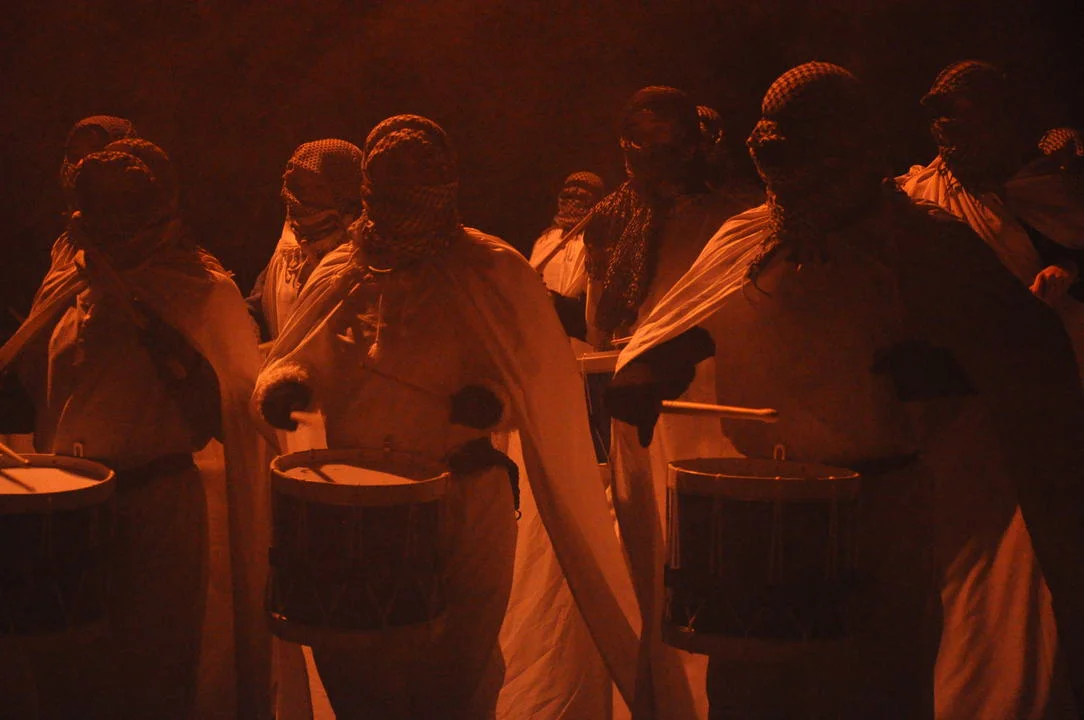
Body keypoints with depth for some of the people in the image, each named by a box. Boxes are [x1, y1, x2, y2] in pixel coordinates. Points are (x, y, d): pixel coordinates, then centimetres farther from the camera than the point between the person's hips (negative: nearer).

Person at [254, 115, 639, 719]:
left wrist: (495, 398, -22)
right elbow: (296, 362, 15)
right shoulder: (341, 274, 9)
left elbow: (543, 381, -1)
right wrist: (283, 384, -9)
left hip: (465, 506, -3)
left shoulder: (495, 272, -1)